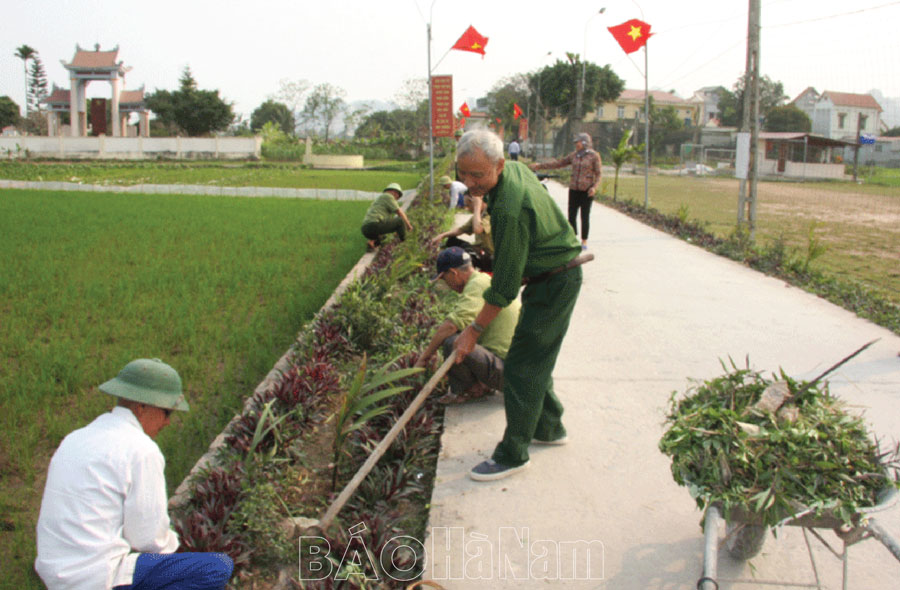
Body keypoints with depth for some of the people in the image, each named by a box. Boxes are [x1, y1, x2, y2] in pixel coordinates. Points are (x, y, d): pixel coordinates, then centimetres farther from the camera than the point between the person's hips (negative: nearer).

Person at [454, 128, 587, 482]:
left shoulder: (510, 209, -31)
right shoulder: (516, 168, -1)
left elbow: (505, 284, -26)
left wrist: (474, 330, -19)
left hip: (555, 285, -10)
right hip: (554, 277, 10)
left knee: (522, 366, -6)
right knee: (536, 359, 19)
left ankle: (513, 455, 3)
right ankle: (549, 428, 34)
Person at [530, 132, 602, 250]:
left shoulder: (594, 156, -3)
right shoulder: (574, 155, 10)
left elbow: (598, 174, -3)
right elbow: (559, 163, 13)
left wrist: (595, 187, -20)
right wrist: (540, 165, 10)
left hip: (587, 190, -4)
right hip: (574, 189, 4)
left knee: (585, 217, -2)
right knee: (571, 215, 2)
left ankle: (584, 241, 10)